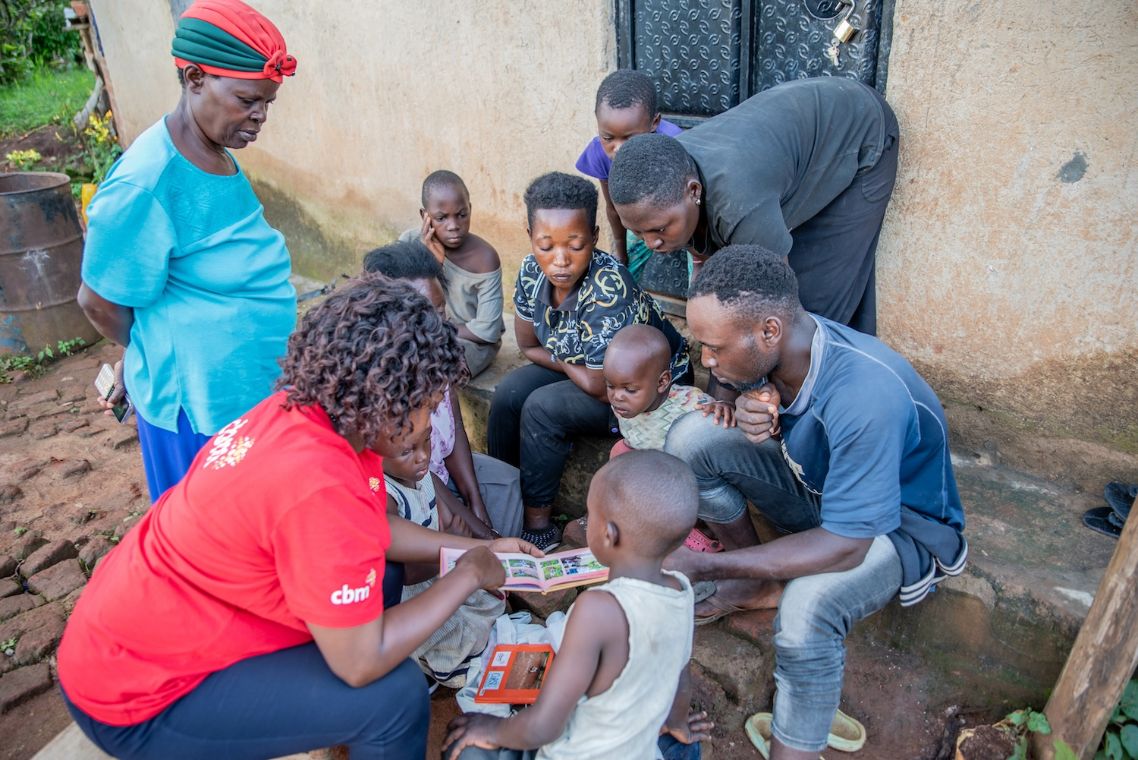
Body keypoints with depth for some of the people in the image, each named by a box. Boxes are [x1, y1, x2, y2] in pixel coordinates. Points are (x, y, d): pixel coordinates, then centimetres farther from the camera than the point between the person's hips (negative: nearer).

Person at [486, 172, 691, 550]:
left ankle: (537, 524, -4)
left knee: (543, 407, -22)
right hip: (583, 367, 7)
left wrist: (563, 362, -11)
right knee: (508, 392, -7)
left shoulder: (608, 291, -36)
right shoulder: (532, 271, -14)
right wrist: (569, 361, -11)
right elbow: (528, 346, 2)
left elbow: (602, 388, -28)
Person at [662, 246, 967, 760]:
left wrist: (704, 567, -36)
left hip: (899, 520, -6)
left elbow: (846, 546, -36)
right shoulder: (770, 350, -17)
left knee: (807, 604, -37)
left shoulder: (865, 396, -38)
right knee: (691, 437, -12)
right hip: (818, 484, 7)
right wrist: (749, 414, -22)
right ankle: (757, 582, 5)